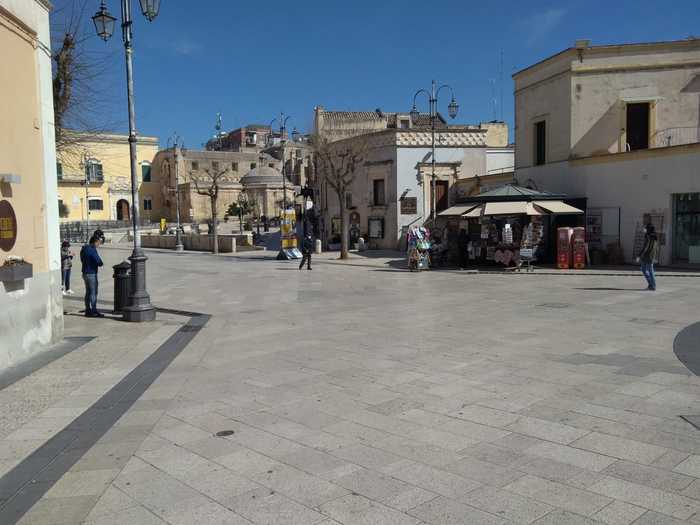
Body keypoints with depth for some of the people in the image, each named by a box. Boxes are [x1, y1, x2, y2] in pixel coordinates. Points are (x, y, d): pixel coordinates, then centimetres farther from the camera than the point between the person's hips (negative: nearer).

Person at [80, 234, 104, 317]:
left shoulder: (84, 248, 10)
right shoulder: (92, 250, -19)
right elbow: (99, 262, -20)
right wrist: (99, 263, 2)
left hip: (85, 273, 9)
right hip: (91, 274, -9)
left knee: (88, 292, 13)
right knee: (93, 293, -4)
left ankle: (88, 311, 18)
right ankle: (94, 311, -1)